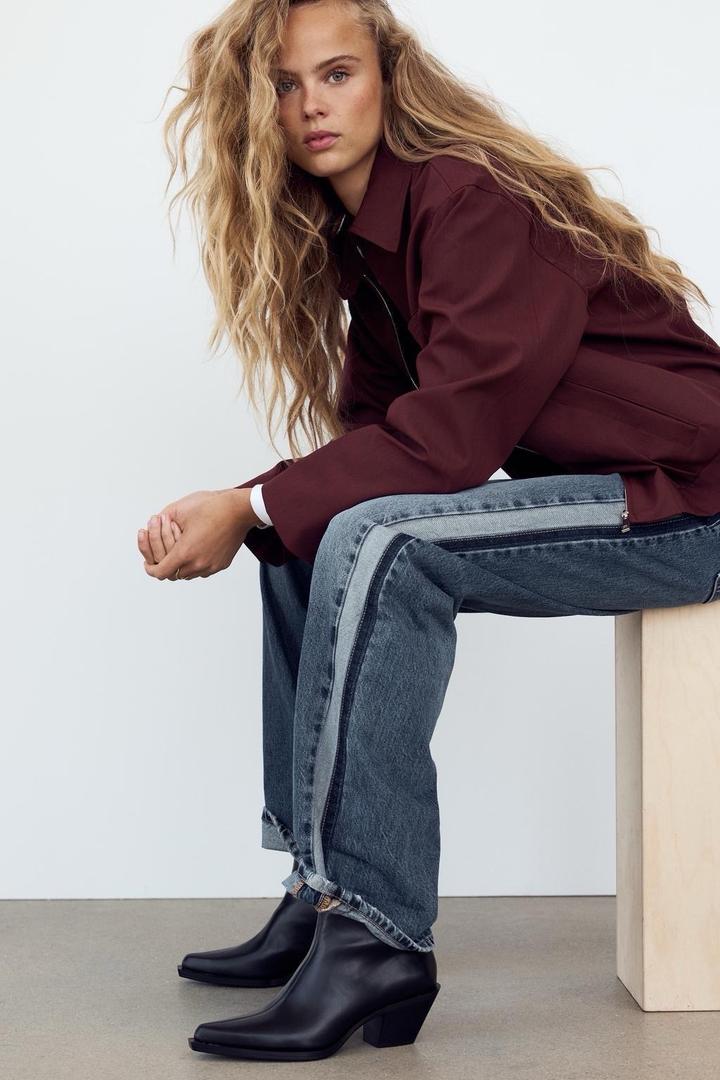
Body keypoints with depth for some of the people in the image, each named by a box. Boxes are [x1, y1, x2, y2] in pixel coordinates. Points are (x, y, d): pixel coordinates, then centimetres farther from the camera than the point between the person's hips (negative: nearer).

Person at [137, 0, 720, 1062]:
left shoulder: (477, 200, -17)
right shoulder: (358, 238, 10)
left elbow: (451, 432, -23)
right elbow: (371, 431, 8)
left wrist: (251, 506, -19)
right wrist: (229, 515, -8)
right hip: (577, 492, 10)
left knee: (374, 542, -27)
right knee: (306, 540, 5)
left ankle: (378, 939, -23)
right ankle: (324, 893, 5)